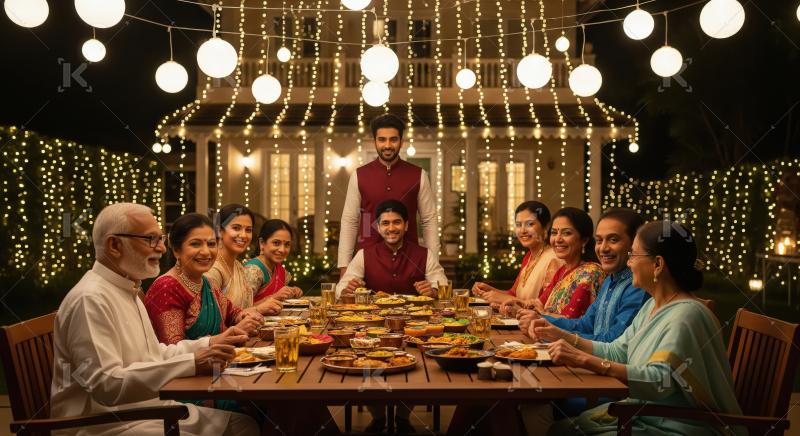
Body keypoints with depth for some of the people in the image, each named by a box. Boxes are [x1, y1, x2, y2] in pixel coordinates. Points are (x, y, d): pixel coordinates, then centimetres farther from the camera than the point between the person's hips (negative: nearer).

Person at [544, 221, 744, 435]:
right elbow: (617, 352, 15)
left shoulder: (686, 315, -22)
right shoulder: (652, 306, 9)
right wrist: (563, 337, 4)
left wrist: (585, 360, -33)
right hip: (642, 411, 9)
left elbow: (659, 380, -31)